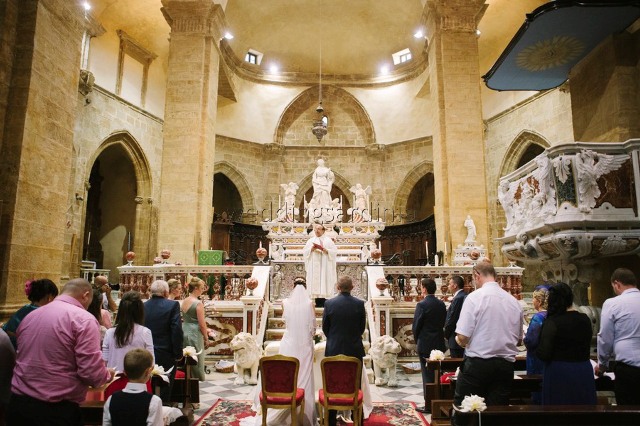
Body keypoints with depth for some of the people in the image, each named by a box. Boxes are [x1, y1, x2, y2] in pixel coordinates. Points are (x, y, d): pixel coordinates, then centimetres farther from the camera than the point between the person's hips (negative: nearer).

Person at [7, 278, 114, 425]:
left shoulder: (30, 316, 9)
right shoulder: (83, 318, -13)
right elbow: (91, 372, -19)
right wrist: (107, 374, 3)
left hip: (19, 403, 7)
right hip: (56, 409, -7)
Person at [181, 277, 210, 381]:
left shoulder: (184, 301, 6)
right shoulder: (198, 303, -15)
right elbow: (202, 324, -13)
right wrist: (206, 338, -4)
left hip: (184, 331, 7)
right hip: (195, 334, -7)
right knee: (197, 363, 3)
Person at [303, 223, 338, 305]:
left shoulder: (328, 240, 5)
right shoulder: (310, 240, 13)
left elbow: (334, 251, -3)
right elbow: (304, 251, 7)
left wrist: (324, 249, -14)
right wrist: (312, 249, -10)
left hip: (324, 266, -2)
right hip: (314, 267, 2)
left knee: (324, 282, -7)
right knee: (315, 283, -3)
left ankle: (323, 301, -4)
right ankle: (317, 301, 0)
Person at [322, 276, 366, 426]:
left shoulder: (329, 303, -8)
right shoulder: (359, 303, -7)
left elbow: (325, 327, 1)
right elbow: (362, 326, 3)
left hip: (334, 350, 0)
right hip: (355, 350, 0)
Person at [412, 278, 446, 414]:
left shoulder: (422, 305, -16)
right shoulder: (442, 304, 2)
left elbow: (416, 326, -12)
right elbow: (444, 323, 7)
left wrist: (418, 340, 5)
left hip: (425, 345, -6)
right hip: (439, 344, 6)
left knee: (427, 375, 2)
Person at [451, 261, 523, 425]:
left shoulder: (474, 297, -11)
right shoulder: (514, 301, 5)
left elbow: (463, 337, -14)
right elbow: (518, 339, 16)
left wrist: (458, 340, 7)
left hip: (477, 363, -5)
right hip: (506, 364, 5)